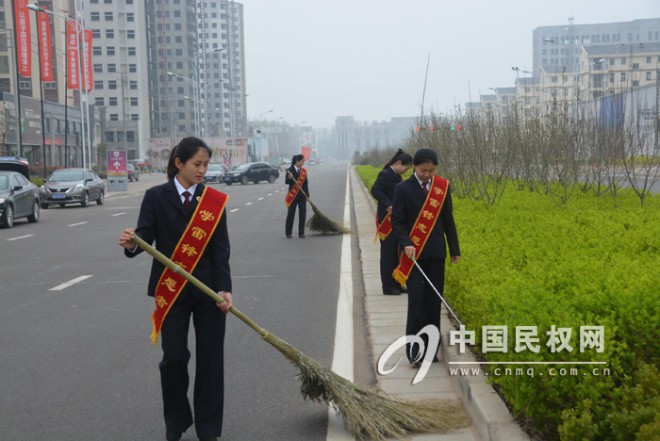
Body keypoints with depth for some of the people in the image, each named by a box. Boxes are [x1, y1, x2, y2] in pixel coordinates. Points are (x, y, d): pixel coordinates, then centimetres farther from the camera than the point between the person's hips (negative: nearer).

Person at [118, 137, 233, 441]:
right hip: (172, 290, -1)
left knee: (211, 358, 4)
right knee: (174, 357, 4)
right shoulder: (156, 197, -2)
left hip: (208, 290, 1)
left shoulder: (215, 200, 0)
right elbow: (145, 237, -8)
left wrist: (224, 289, -16)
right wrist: (131, 244, -32)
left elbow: (220, 249, -5)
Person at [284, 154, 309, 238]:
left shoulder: (303, 171, 7)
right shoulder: (290, 170, -5)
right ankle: (288, 232, 14)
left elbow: (305, 184, 10)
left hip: (302, 196, 3)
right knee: (291, 214, 4)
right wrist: (289, 178, -32)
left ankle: (301, 233, 6)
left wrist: (307, 195, 6)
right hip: (293, 196, -3)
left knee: (303, 214, -1)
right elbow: (286, 182, -10)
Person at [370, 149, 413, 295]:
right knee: (388, 253, -1)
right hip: (387, 221, -9)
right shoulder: (385, 175, -14)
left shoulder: (396, 176, 12)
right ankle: (388, 287, 7)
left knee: (396, 253, 14)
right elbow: (375, 190, -26)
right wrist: (388, 205, -32)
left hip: (397, 220, 9)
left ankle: (396, 284, 23)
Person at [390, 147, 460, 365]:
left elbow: (448, 220, 10)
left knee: (434, 300, 5)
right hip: (414, 254, -3)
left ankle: (430, 348, 14)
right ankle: (414, 349, -5)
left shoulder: (442, 187, 4)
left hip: (436, 253, 3)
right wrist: (406, 244, -20)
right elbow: (397, 222, -4)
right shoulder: (403, 189, -4)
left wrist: (455, 249, 12)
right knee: (416, 299, -9)